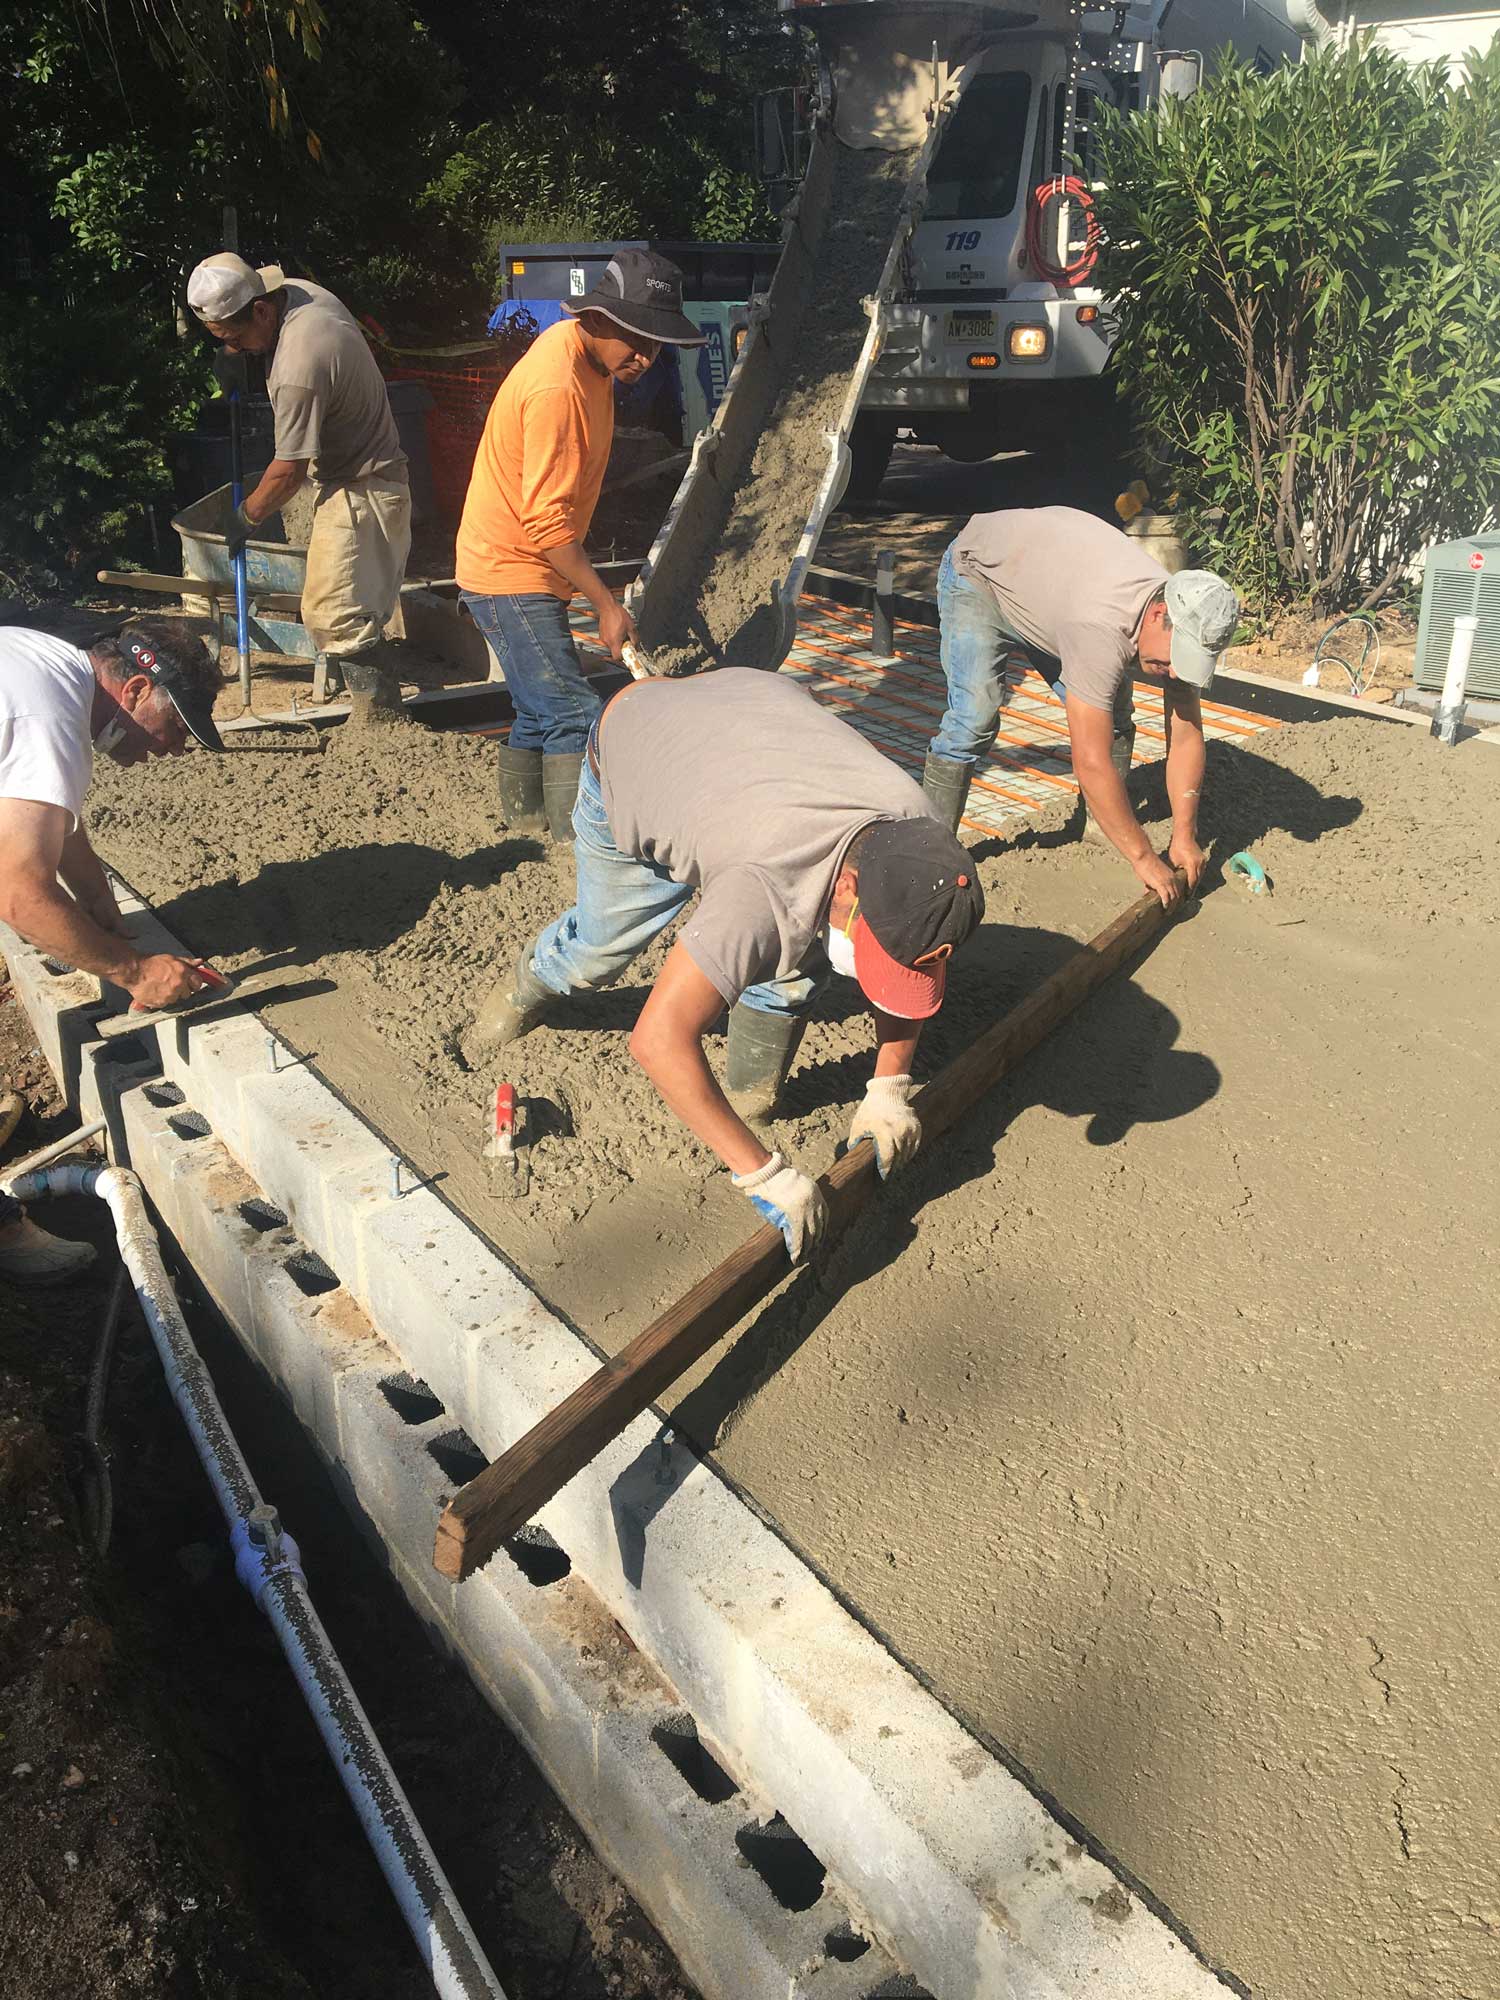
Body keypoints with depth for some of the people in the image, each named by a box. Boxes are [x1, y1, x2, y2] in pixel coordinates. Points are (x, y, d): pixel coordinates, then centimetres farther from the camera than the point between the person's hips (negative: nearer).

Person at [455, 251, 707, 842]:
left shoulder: (587, 356, 5)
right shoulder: (556, 387, -26)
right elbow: (546, 521, -28)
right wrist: (606, 604, -24)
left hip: (524, 568, 10)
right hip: (511, 575, -10)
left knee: (542, 707, 19)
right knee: (573, 715, -13)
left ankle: (523, 813, 35)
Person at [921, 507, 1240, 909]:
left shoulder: (1183, 623, -21)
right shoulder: (1102, 630, -45)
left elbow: (1185, 736, -11)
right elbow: (1090, 764, -42)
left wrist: (1184, 836, -14)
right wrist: (1143, 857, -35)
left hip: (1051, 581, 7)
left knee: (1112, 721, -4)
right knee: (974, 718, -24)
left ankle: (1103, 834, 13)